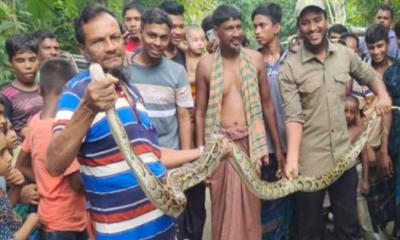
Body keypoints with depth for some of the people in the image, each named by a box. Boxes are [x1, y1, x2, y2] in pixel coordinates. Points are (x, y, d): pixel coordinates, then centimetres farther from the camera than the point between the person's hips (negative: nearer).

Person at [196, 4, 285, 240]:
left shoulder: (255, 59, 2)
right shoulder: (206, 65, -2)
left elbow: (267, 103, 7)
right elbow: (200, 112, 2)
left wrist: (278, 146, 7)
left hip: (250, 141, 1)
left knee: (251, 207, 9)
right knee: (224, 208, 8)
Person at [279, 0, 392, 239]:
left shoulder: (345, 54, 3)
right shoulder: (290, 66, -9)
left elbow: (370, 76, 19)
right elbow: (294, 116, -15)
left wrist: (383, 95, -3)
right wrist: (292, 159, -27)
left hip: (344, 155, 4)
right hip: (309, 161, -3)